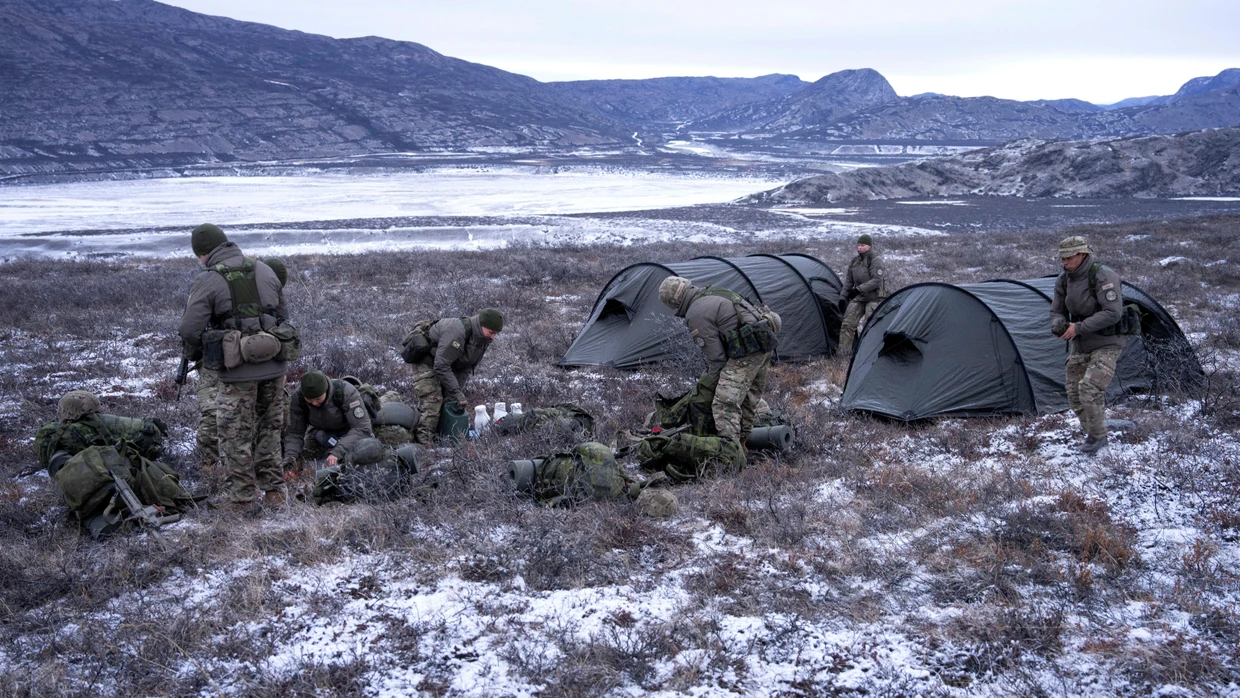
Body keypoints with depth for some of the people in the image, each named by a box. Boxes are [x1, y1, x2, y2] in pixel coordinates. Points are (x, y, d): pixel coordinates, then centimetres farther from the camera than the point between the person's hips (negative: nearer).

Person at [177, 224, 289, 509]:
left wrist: (199, 346, 10)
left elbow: (189, 331, -11)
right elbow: (282, 315, 14)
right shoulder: (265, 271, 7)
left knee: (236, 437, 8)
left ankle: (243, 500, 14)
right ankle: (274, 492, 23)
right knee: (269, 430, 19)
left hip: (238, 372, -5)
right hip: (274, 367, 5)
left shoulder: (207, 281, -9)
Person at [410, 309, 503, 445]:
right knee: (433, 403, -20)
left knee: (451, 402, 3)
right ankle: (422, 442, -20)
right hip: (427, 361, -9)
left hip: (447, 364, 9)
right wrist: (456, 393, -34)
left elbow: (468, 367, -1)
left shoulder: (484, 339, -8)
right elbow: (441, 366, -37)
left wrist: (459, 391, -13)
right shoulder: (457, 332, -37)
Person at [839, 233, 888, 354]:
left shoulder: (876, 260, -13)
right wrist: (844, 297, 13)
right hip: (859, 298, 7)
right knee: (848, 323, 1)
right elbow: (848, 281, 17)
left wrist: (859, 289, -20)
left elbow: (877, 281, -20)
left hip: (874, 298, -7)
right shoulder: (855, 261, 10)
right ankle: (844, 353, 5)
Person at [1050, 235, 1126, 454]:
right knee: (1074, 392, 4)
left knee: (1090, 389, -19)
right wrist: (1059, 326, -15)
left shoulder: (1103, 276, -22)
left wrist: (1079, 327, -29)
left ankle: (1097, 436, 2)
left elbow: (1112, 313, -28)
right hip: (1080, 345, 7)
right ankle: (1094, 435, 22)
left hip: (1106, 344, -7)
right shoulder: (1064, 281, 0)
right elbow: (1057, 312, 9)